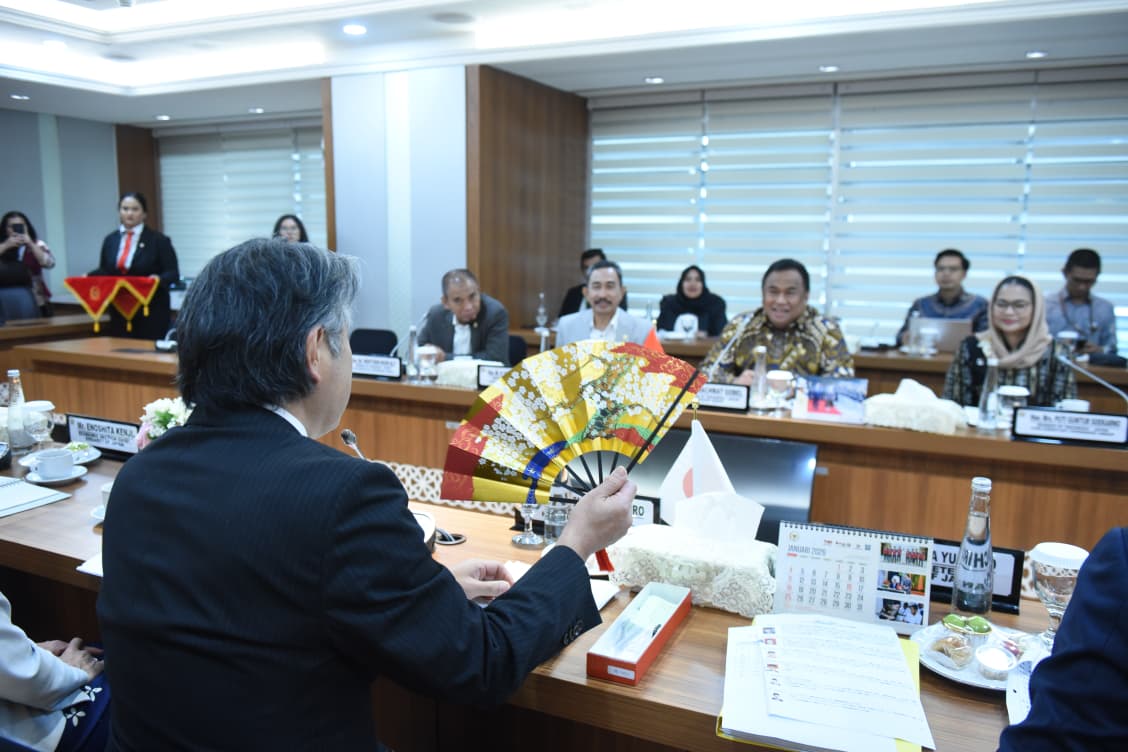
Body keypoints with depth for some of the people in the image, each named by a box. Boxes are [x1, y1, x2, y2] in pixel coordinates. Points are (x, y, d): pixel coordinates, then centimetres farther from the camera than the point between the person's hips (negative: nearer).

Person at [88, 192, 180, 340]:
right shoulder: (110, 240, 13)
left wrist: (159, 278, -25)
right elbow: (104, 272, 18)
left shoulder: (159, 240, -2)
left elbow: (173, 273, -6)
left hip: (151, 312, -4)